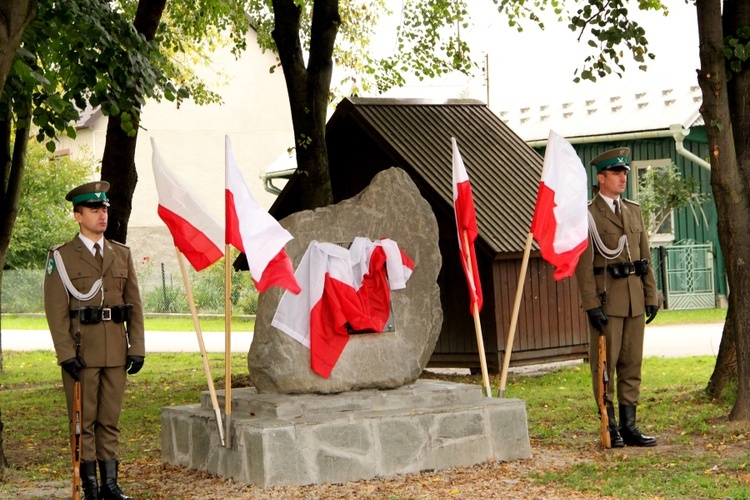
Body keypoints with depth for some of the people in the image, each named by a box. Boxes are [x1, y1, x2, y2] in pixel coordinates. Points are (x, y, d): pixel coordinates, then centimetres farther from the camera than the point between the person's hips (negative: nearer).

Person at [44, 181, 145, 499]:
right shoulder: (61, 257, 0)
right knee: (84, 422, 1)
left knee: (111, 420, 8)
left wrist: (137, 347, 3)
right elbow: (56, 310, -5)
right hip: (81, 350, -4)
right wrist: (66, 353, -12)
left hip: (116, 351, 4)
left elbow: (134, 305, 11)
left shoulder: (122, 254, 12)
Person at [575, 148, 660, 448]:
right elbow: (583, 264, -9)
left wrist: (651, 296, 9)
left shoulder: (633, 210, 15)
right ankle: (610, 428, 5)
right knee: (605, 365, -1)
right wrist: (591, 305, -15)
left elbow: (645, 256, 16)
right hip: (606, 299, -6)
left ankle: (629, 426, 13)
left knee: (632, 364, 8)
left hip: (635, 298, 6)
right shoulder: (587, 214, -4)